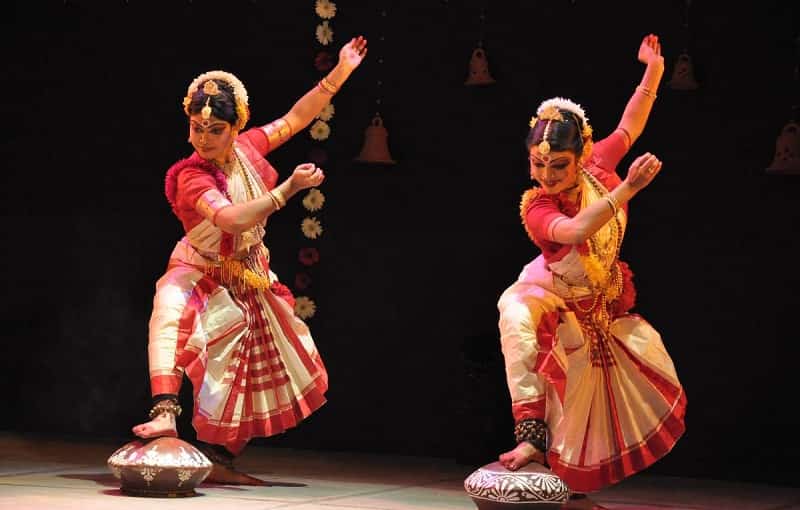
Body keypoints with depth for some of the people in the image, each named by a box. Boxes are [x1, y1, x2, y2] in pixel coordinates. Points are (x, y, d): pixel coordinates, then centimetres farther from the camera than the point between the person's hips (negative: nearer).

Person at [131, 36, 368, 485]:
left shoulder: (247, 148, -9)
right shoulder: (190, 176, -27)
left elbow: (295, 119, 3)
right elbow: (231, 218, -40)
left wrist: (341, 73, 1)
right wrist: (288, 189, -37)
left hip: (249, 279, 6)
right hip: (201, 274, -6)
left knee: (251, 371, 8)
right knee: (172, 309, -40)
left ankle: (219, 460, 21)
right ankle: (166, 412, -51)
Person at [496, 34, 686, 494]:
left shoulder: (597, 165, -21)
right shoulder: (536, 207, -34)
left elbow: (630, 126, -3)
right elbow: (575, 231, -55)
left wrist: (653, 70, -8)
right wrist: (628, 188, -60)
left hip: (606, 300, 5)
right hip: (555, 296, -5)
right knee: (516, 313, -39)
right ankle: (532, 434, -42)